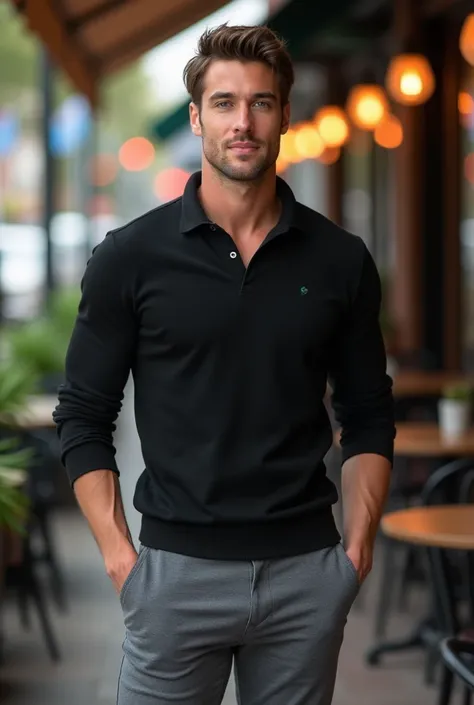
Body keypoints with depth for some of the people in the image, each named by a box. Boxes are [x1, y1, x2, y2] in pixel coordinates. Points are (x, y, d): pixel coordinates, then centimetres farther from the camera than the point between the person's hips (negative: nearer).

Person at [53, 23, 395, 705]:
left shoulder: (340, 259, 3)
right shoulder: (131, 256, -3)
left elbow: (368, 416, 9)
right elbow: (83, 419, 1)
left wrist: (358, 545, 0)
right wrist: (119, 555, -7)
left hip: (306, 572, 2)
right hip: (177, 570, -1)